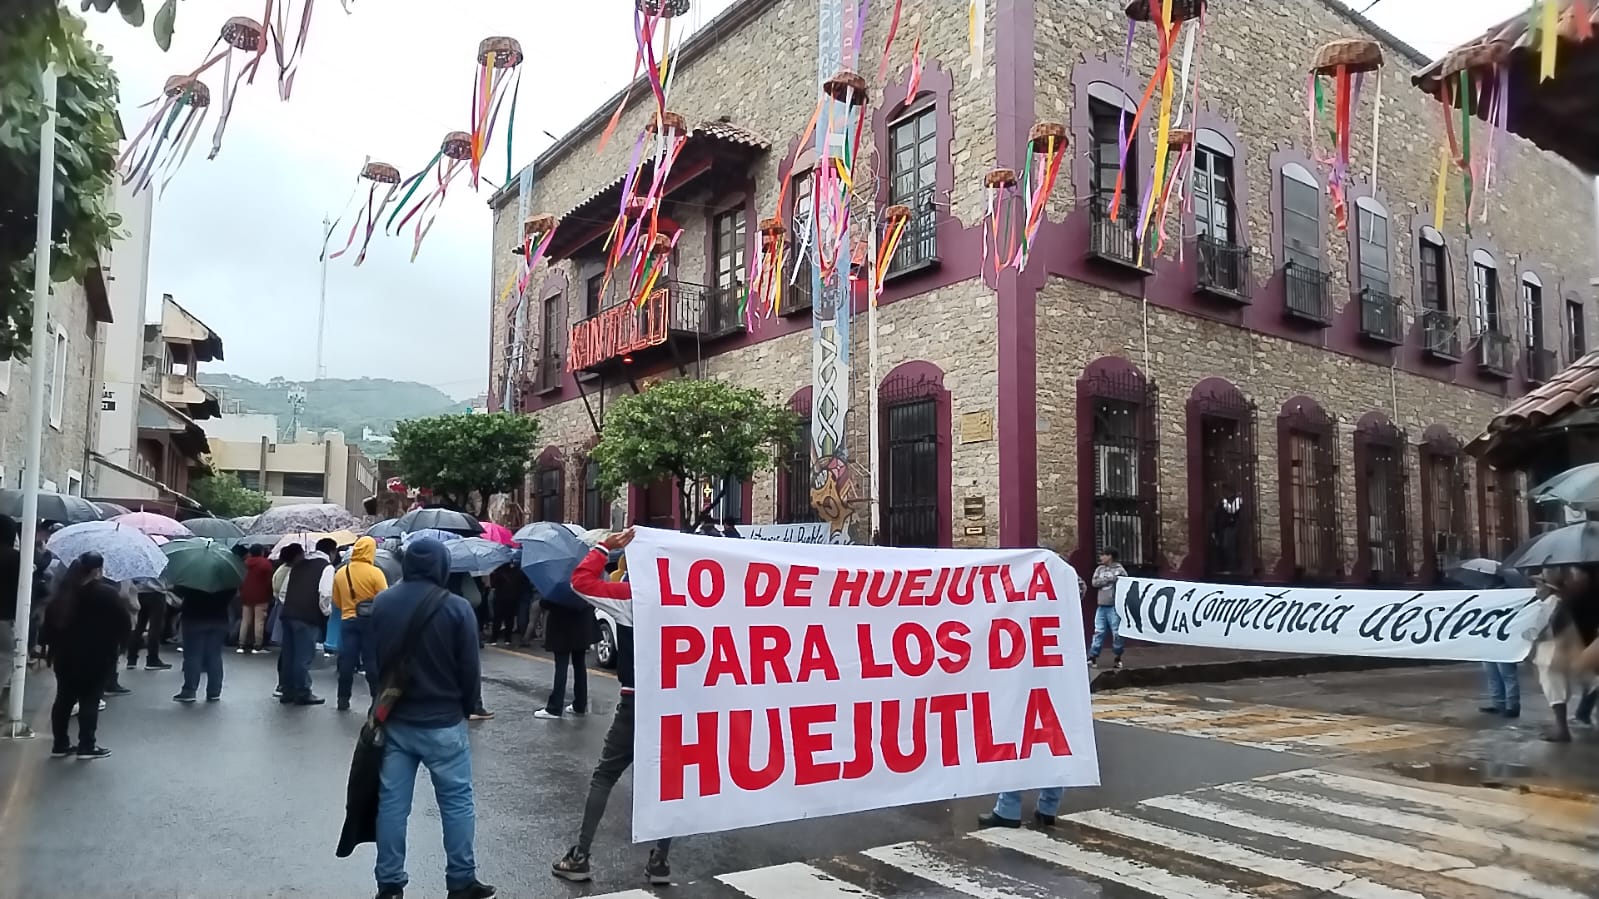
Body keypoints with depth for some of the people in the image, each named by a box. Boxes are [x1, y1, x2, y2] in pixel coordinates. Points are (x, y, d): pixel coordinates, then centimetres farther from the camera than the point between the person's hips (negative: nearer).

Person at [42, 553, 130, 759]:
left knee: (64, 699, 13)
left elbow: (49, 622, 13)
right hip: (95, 658, -6)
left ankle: (60, 745, 17)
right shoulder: (108, 594, -12)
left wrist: (53, 646, 21)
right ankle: (87, 746, 3)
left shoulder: (63, 593, 7)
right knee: (89, 701, 0)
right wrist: (118, 645, 5)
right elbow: (124, 624, -11)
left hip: (65, 655, 6)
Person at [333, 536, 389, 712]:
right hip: (371, 621, -3)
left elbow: (336, 601, 11)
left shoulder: (340, 573, 3)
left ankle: (343, 699, 12)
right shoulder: (375, 573, -12)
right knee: (373, 662, 2)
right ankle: (377, 699, 4)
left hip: (347, 621, 4)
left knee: (346, 662, 8)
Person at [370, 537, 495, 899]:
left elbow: (372, 659, 10)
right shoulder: (457, 608, -14)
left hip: (394, 720, 4)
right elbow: (470, 669, -9)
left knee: (391, 802, 10)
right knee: (457, 802, 7)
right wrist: (468, 707, 8)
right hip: (443, 723, -4)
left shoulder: (381, 603, 1)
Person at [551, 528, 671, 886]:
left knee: (604, 776, 9)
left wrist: (606, 546, -5)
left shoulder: (632, 595, -10)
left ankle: (579, 857, 10)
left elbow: (582, 581, -9)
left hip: (638, 701, -3)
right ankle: (659, 860, 10)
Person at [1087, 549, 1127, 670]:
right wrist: (1109, 579, -13)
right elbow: (1094, 582, -1)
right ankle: (1093, 657, 8)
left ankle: (1118, 658, 10)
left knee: (1116, 633, -2)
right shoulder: (1099, 569, 13)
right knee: (1098, 632, 5)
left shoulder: (1120, 570, -3)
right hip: (1101, 606, 5)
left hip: (1114, 607, -5)